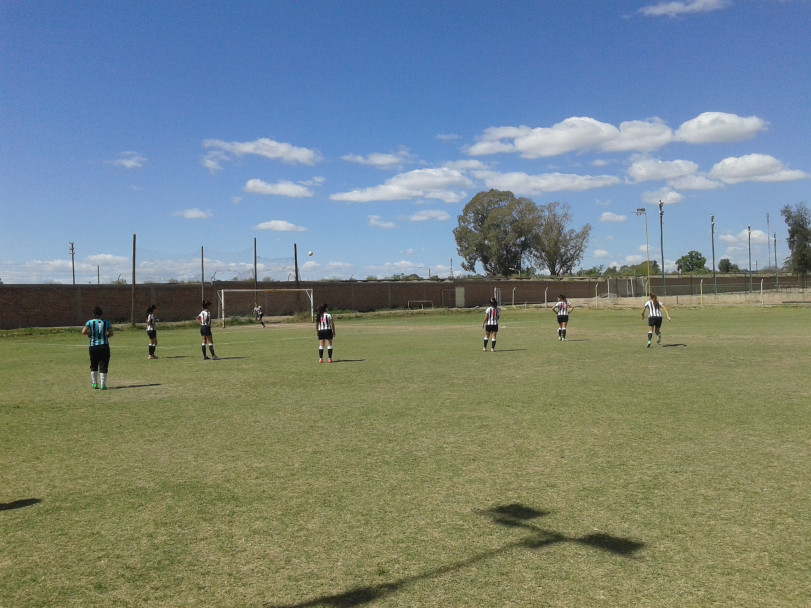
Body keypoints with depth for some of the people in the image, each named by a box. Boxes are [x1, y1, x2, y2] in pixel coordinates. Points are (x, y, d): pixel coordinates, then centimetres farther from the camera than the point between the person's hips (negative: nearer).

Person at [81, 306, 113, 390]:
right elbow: (111, 333, 3)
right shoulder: (106, 323, 2)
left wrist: (89, 333, 8)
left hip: (93, 346, 0)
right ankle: (103, 385, -1)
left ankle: (94, 383, 21)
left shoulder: (90, 322, -2)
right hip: (104, 346, 0)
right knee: (103, 366, 3)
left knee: (93, 366, 16)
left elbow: (83, 332, -11)